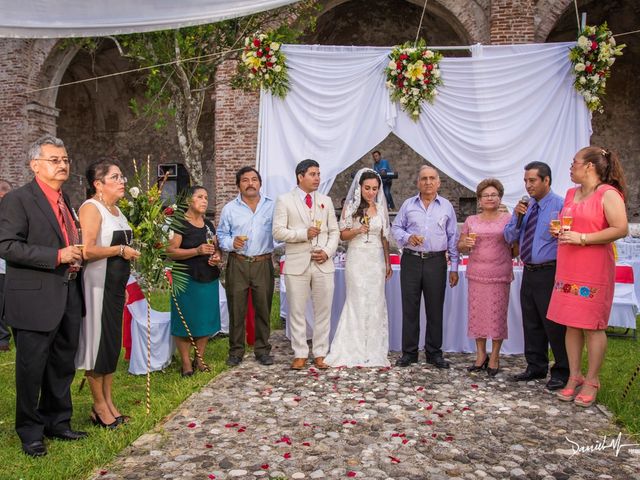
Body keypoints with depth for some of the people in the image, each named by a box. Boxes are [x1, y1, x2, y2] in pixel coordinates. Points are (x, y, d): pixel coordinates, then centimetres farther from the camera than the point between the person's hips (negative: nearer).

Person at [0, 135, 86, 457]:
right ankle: (30, 432, 23)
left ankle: (57, 422, 33)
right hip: (35, 299, -7)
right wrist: (58, 256, -22)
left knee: (63, 365, 17)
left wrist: (77, 254, 7)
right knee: (32, 368, 6)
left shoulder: (65, 200, 14)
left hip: (69, 296, 7)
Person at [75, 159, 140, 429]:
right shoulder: (91, 208, -12)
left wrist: (131, 251, 10)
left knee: (113, 342, 13)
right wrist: (121, 250, -14)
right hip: (98, 285, -9)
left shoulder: (116, 210, 14)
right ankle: (99, 406, 16)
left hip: (116, 285, 9)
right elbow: (87, 251, -24)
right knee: (99, 342, 2)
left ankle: (109, 401, 25)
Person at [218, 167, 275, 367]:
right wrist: (232, 243, -12)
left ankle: (262, 349, 20)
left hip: (263, 264, 0)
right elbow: (221, 235, 7)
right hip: (237, 264, 0)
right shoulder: (229, 208, 6)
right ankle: (236, 351, 17)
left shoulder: (272, 206, 5)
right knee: (236, 309, 4)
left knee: (263, 309, 7)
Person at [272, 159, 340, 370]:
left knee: (323, 311, 7)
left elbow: (334, 231, 11)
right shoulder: (284, 201, 1)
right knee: (297, 312, 4)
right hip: (297, 265, -3)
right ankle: (300, 355, 16)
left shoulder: (326, 201, 13)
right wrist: (304, 233, -17)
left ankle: (320, 354, 18)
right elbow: (278, 232, -6)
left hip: (323, 264, 3)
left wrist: (328, 251, -6)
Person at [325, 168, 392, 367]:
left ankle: (373, 350, 13)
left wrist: (388, 263, 11)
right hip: (357, 259, -3)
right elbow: (343, 235, 1)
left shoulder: (381, 208, 9)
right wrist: (357, 230, -18)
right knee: (357, 302, -1)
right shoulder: (350, 207, 0)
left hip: (376, 260, 3)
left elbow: (384, 238, 12)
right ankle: (354, 350, 8)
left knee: (375, 302, 4)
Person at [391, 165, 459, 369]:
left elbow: (453, 238, 8)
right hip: (411, 260, 0)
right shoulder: (408, 205, 7)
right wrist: (408, 237, -12)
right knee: (409, 308, 5)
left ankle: (434, 352, 19)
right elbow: (396, 227, 11)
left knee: (435, 309, 6)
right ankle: (409, 352, 16)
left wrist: (454, 268, 4)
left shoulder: (447, 206, 7)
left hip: (436, 262, 0)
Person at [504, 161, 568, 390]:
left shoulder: (560, 206, -9)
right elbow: (509, 237, 10)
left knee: (553, 323, -1)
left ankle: (561, 372, 14)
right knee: (531, 323, 14)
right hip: (529, 272, 7)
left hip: (549, 273, -7)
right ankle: (536, 367, 28)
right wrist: (517, 217, -5)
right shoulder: (526, 207, 12)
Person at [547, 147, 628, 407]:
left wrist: (582, 238, -18)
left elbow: (621, 229, -17)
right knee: (571, 324, 8)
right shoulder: (570, 194, 16)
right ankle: (574, 376, 18)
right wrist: (559, 230, 7)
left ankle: (591, 381, 11)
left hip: (594, 270, -7)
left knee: (592, 325, 0)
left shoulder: (608, 194, -7)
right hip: (567, 269, 7)